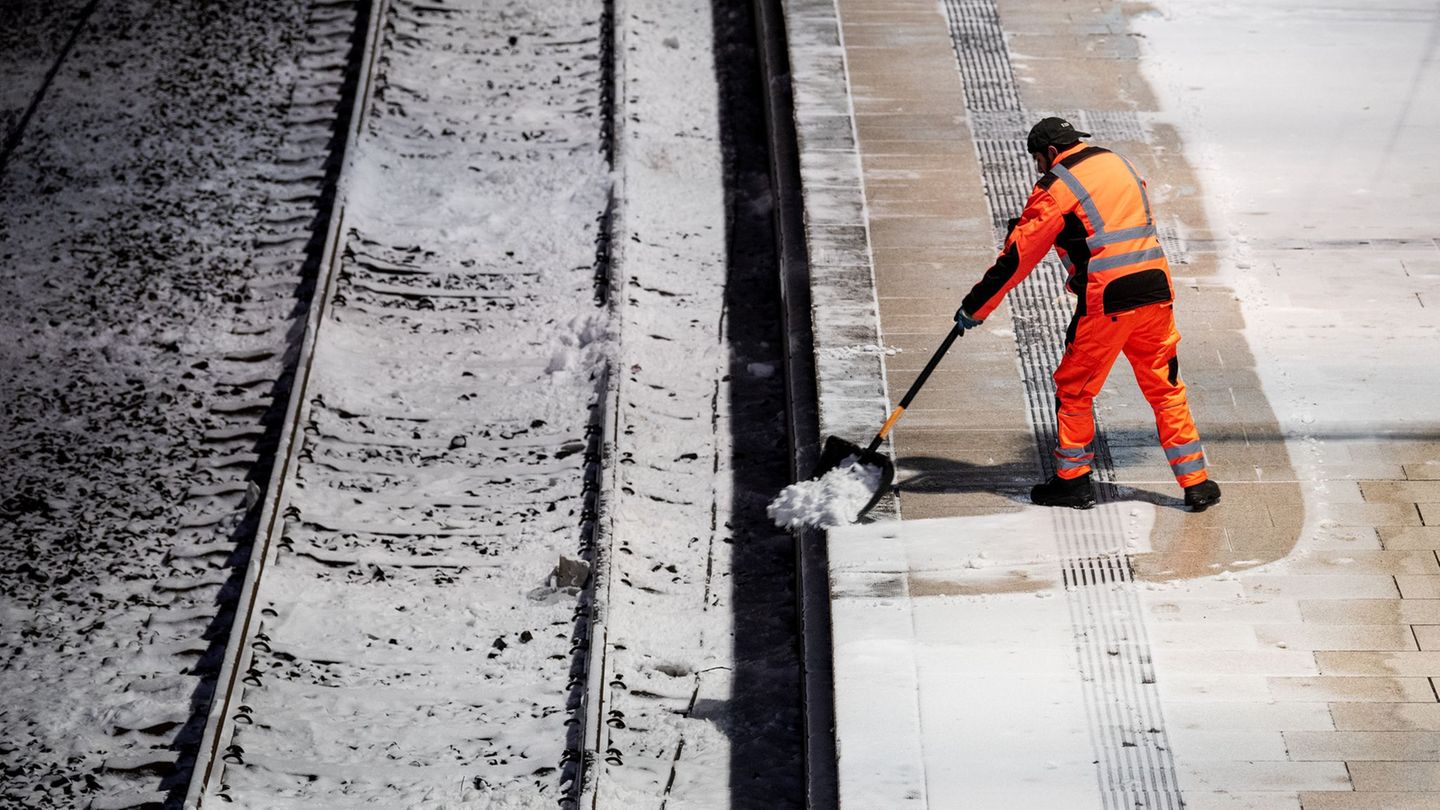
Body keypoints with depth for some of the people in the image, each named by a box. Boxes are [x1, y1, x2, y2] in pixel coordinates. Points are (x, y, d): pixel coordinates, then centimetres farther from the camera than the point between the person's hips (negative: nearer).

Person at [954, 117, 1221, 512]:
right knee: (1165, 387, 15)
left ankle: (1072, 480, 18)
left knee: (1074, 389, 10)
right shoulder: (1120, 164, 16)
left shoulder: (1056, 187, -4)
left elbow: (1019, 256, -5)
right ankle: (1196, 483, 18)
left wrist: (975, 307, 3)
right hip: (1155, 292, 6)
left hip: (1106, 301, -6)